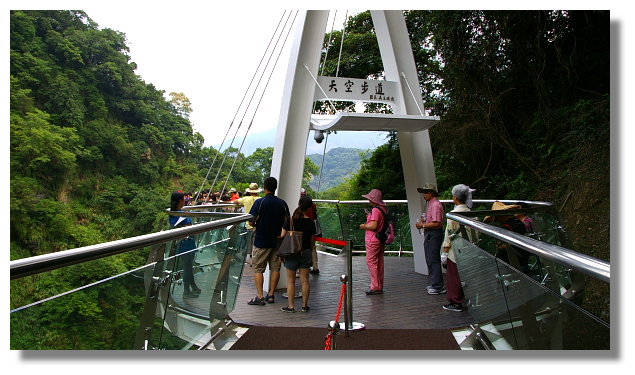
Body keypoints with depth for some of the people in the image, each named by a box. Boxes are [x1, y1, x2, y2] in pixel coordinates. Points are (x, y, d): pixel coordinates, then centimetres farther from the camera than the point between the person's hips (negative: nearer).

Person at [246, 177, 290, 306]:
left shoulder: (260, 202, -12)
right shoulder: (282, 203, 1)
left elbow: (251, 222, -12)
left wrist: (257, 225, 8)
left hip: (261, 241, -4)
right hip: (277, 241, 4)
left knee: (258, 269, 4)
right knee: (275, 268, 12)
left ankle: (260, 296, -1)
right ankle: (271, 295, 16)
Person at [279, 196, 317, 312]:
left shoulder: (290, 220, -7)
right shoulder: (311, 222, -6)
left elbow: (282, 237, -5)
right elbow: (312, 240, 0)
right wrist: (311, 250, 16)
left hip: (291, 253, -1)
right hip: (306, 252, 1)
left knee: (291, 281, 8)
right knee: (305, 280, 10)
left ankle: (291, 306, 11)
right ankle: (305, 305, 16)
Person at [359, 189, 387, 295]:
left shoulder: (375, 210, -17)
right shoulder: (382, 209, 13)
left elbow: (373, 226, -22)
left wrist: (364, 226, -6)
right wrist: (369, 219, 16)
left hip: (373, 240, -10)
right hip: (380, 239, 10)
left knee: (371, 262, -5)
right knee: (379, 263, 12)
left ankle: (375, 287, -5)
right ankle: (380, 286, 18)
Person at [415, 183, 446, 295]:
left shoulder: (435, 205, -16)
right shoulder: (431, 204, 17)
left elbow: (436, 223, -22)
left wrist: (423, 225, -15)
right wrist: (424, 222, 9)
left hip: (434, 234, -11)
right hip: (430, 235, 11)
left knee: (433, 260, -8)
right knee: (430, 260, 16)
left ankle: (438, 287, -3)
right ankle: (434, 284, 25)